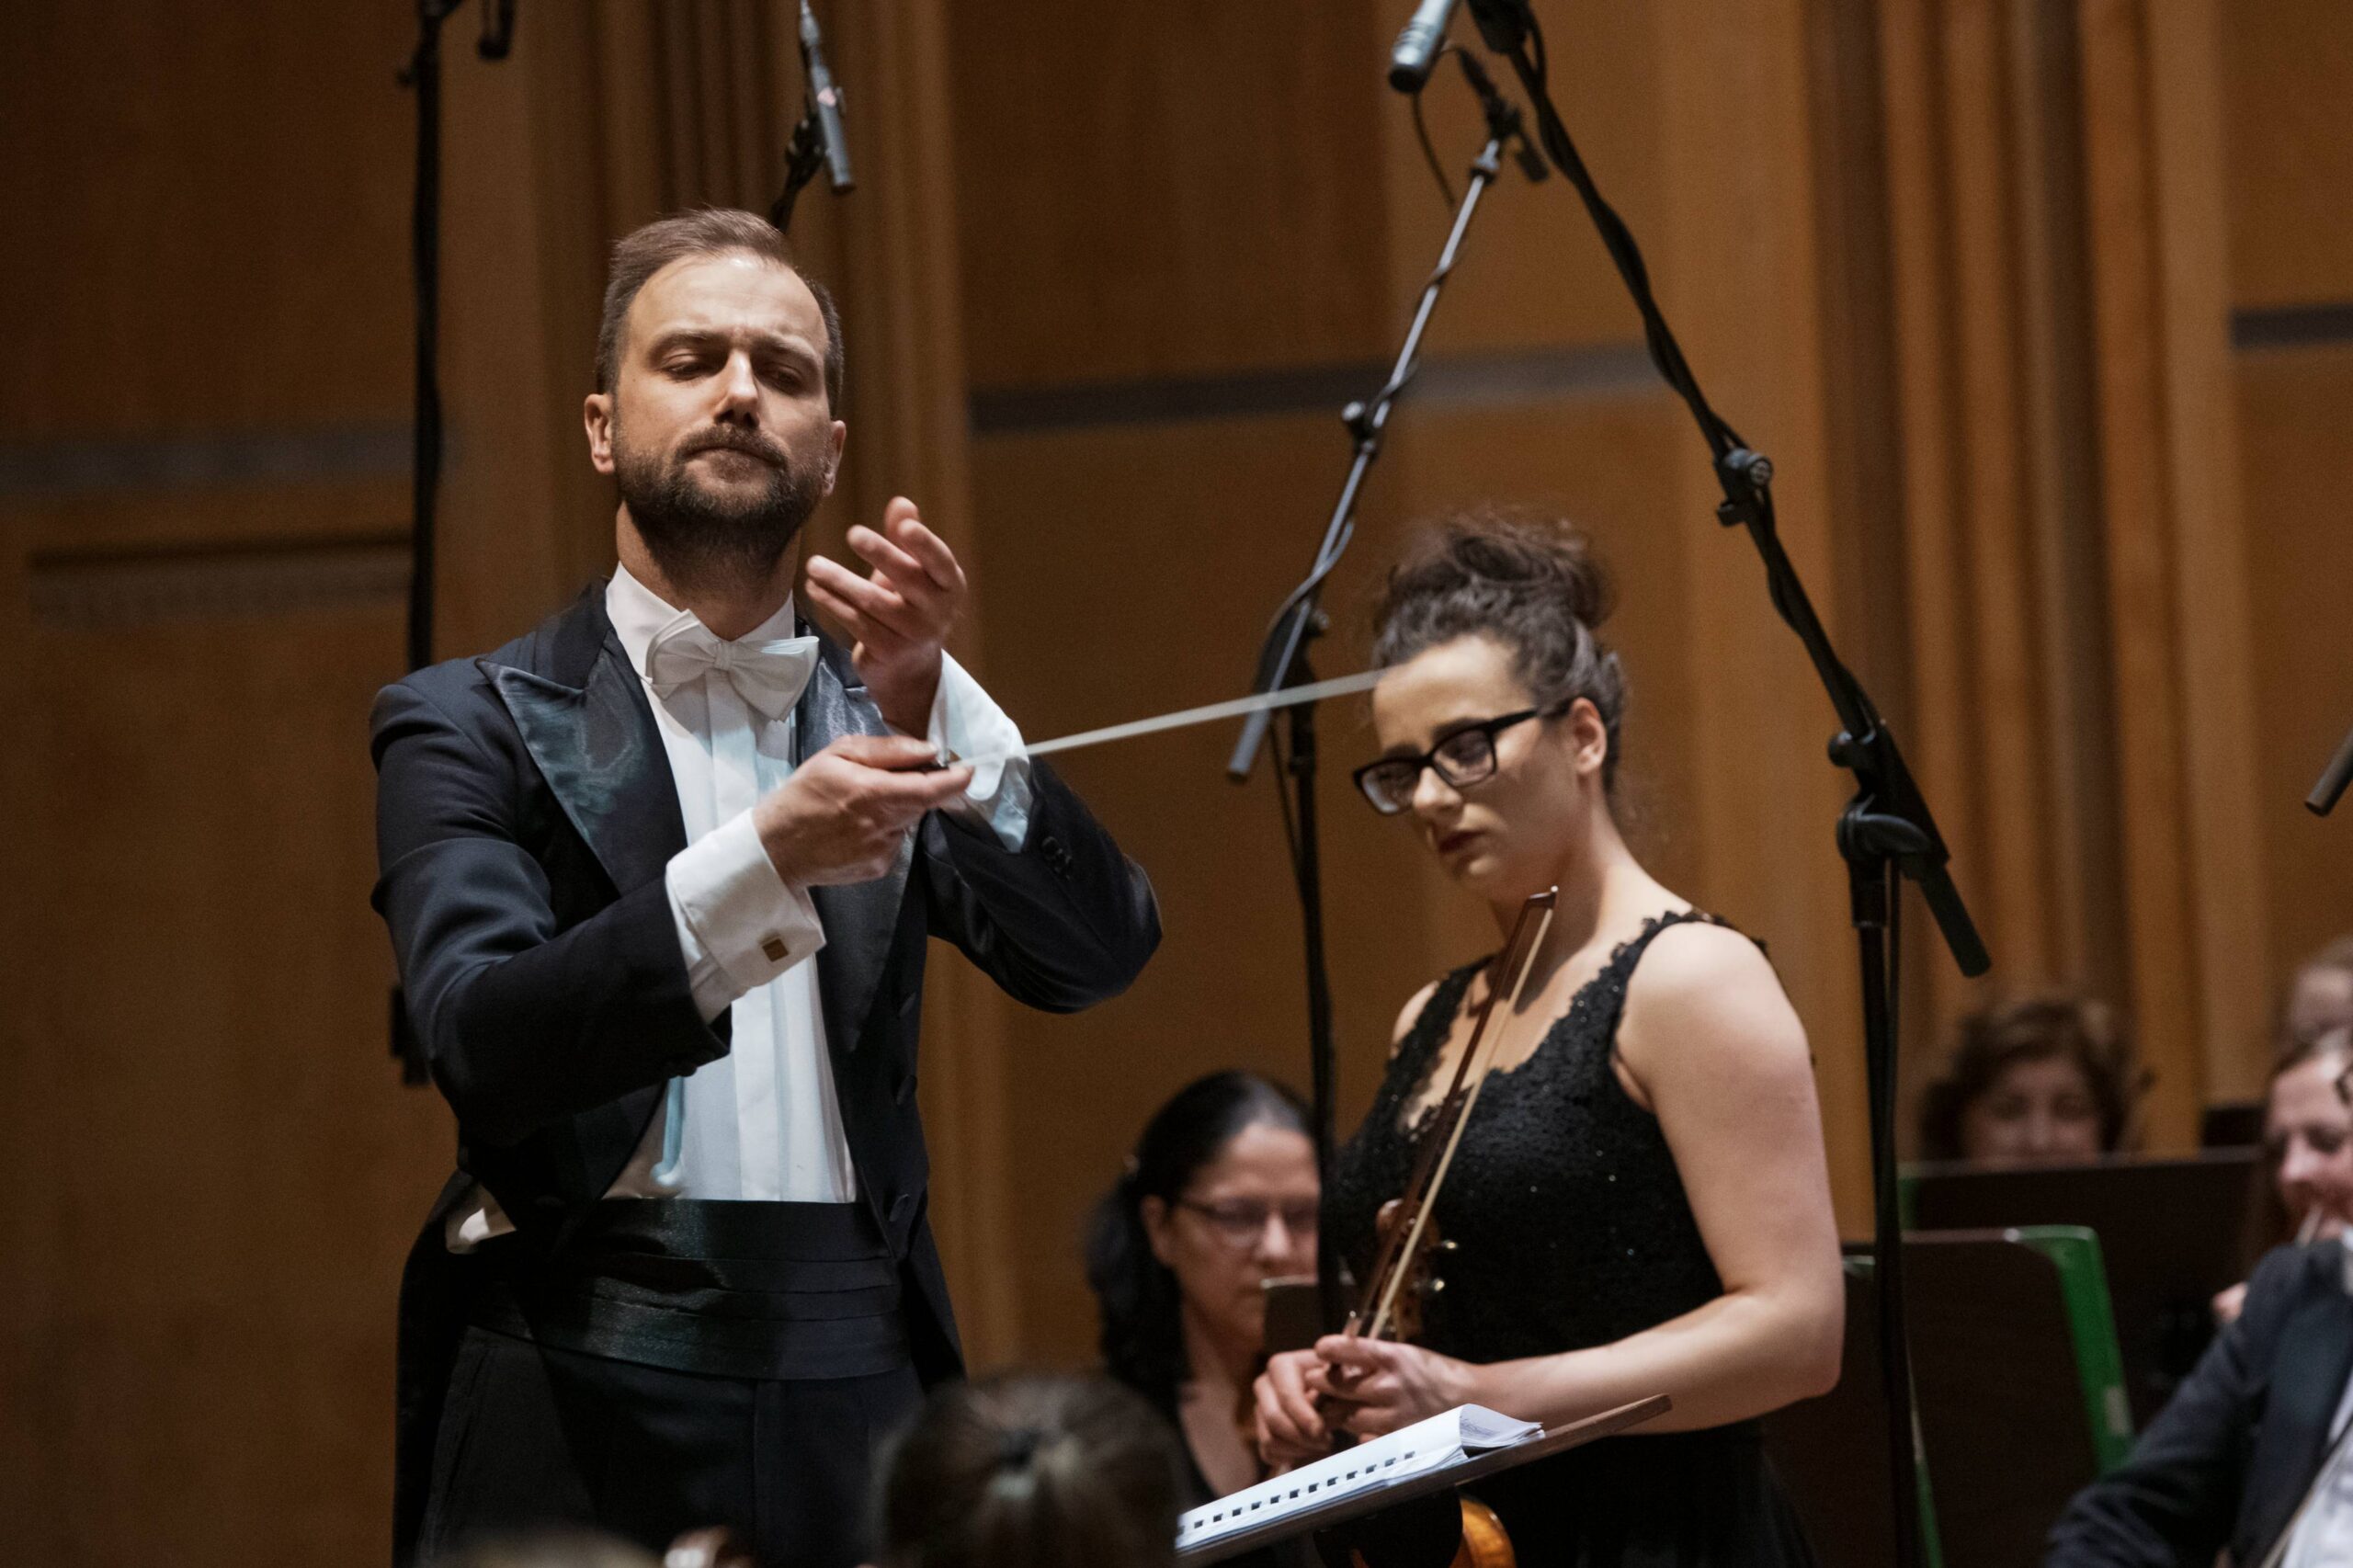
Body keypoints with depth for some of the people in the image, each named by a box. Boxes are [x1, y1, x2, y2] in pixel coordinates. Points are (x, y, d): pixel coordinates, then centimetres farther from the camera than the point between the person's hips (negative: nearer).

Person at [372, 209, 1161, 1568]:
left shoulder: (882, 712, 14)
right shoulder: (476, 726, 3)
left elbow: (1097, 954, 0)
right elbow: (485, 1045, -13)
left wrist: (928, 701, -14)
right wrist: (766, 857, -26)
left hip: (861, 1396, 3)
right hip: (584, 1403, -3)